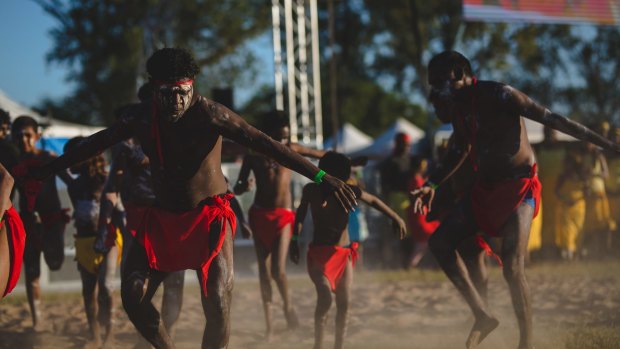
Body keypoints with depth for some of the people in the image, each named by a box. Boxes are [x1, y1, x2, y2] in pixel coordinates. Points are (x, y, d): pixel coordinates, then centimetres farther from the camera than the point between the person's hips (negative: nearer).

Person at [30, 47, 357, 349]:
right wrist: (47, 169, 24)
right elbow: (97, 143, 14)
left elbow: (265, 144, -24)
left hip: (209, 219, -4)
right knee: (133, 295, -9)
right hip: (162, 219, 4)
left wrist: (321, 176, -33)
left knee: (218, 308, -13)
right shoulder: (141, 117, -2)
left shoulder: (210, 114, -17)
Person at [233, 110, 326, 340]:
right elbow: (238, 188, 0)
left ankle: (288, 305, 13)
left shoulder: (291, 149, 0)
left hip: (283, 216, -1)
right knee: (264, 271, 3)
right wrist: (242, 186, -22)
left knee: (278, 270, -15)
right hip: (259, 215, 1)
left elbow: (321, 155, 15)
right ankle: (268, 323, 11)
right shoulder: (254, 154, -1)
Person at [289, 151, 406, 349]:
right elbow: (301, 213, 10)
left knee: (344, 303, 0)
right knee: (325, 298, -22)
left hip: (344, 253, 3)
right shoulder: (312, 191, -7)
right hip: (319, 253, -3)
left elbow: (373, 201, 11)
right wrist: (295, 240, 10)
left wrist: (395, 218, 6)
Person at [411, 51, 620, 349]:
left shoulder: (498, 95, -19)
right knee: (439, 241, -2)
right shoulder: (457, 106, 6)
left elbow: (551, 119, -20)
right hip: (485, 189, 8)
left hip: (519, 188, -8)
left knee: (513, 268, -19)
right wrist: (432, 185, 15)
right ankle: (483, 316, 2)